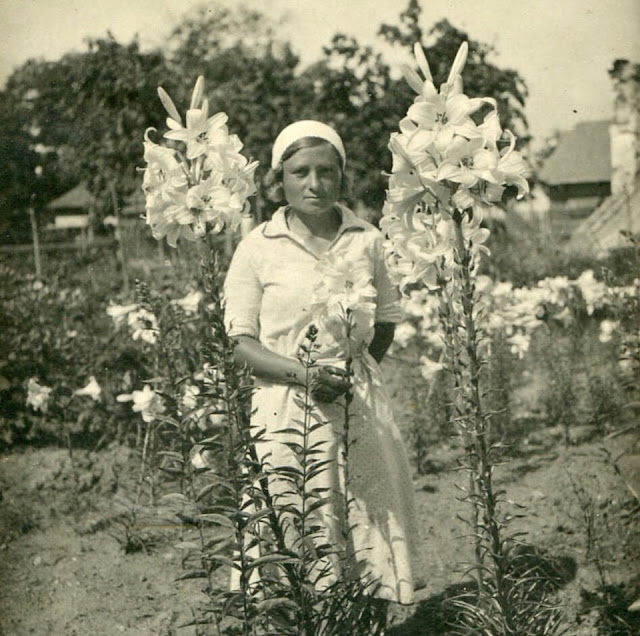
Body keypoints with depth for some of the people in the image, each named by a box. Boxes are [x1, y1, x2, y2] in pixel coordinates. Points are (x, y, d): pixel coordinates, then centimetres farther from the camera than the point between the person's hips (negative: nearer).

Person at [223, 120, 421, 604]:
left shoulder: (367, 240, 6)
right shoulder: (258, 248, -1)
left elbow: (387, 320, 17)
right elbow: (239, 341, -3)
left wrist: (355, 368, 2)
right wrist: (303, 373, -17)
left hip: (361, 403, 3)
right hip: (288, 404, -2)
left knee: (374, 512, 5)